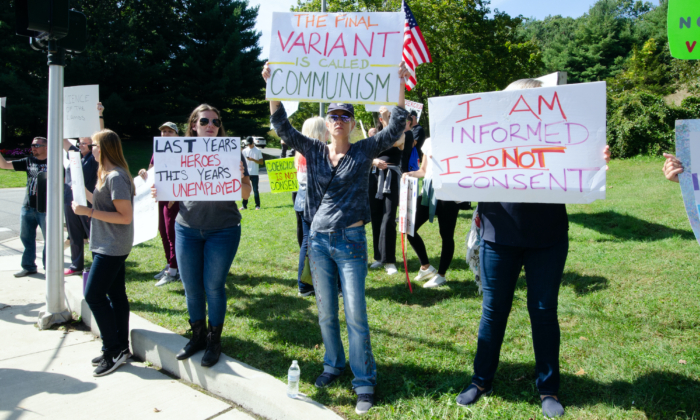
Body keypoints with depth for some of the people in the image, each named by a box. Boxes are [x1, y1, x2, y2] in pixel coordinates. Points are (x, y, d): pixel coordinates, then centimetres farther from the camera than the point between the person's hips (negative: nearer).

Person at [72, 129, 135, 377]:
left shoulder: (116, 177, -18)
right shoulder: (107, 174, 14)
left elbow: (125, 216, -22)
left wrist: (88, 212, -22)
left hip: (112, 247, -10)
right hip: (108, 245, 10)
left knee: (93, 295, -8)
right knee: (116, 294, 12)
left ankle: (114, 350, 1)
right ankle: (120, 348, 21)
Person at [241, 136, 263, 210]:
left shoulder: (258, 151, 4)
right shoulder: (244, 151, 10)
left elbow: (262, 162, 0)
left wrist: (253, 159, -13)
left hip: (254, 174, -2)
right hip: (246, 173, 2)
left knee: (255, 190, 0)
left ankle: (257, 205, 6)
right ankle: (244, 205, 8)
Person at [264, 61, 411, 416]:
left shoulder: (364, 151, 0)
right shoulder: (314, 151, 6)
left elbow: (396, 129, -10)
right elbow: (282, 127, -3)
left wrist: (399, 87, -19)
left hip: (350, 240, -3)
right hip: (318, 240, 3)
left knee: (355, 314, -2)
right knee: (326, 312, 13)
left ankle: (365, 383, 10)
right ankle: (333, 365, 33)